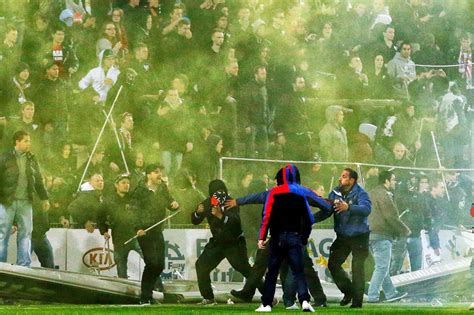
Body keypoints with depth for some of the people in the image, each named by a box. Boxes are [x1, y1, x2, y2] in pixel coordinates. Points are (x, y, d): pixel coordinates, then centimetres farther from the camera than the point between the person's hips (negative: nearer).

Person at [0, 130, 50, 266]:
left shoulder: (32, 160, 13)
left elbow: (38, 180, 19)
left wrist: (44, 198, 17)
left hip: (25, 202, 4)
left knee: (26, 233, 2)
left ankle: (24, 264, 6)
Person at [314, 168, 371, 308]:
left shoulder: (360, 194, -15)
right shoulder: (335, 193, 3)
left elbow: (366, 208, -33)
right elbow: (325, 212, 4)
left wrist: (348, 207, -48)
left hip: (359, 237, -6)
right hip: (342, 237, 6)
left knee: (357, 268, -6)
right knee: (333, 264, 3)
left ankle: (357, 300, 3)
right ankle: (348, 291, 23)